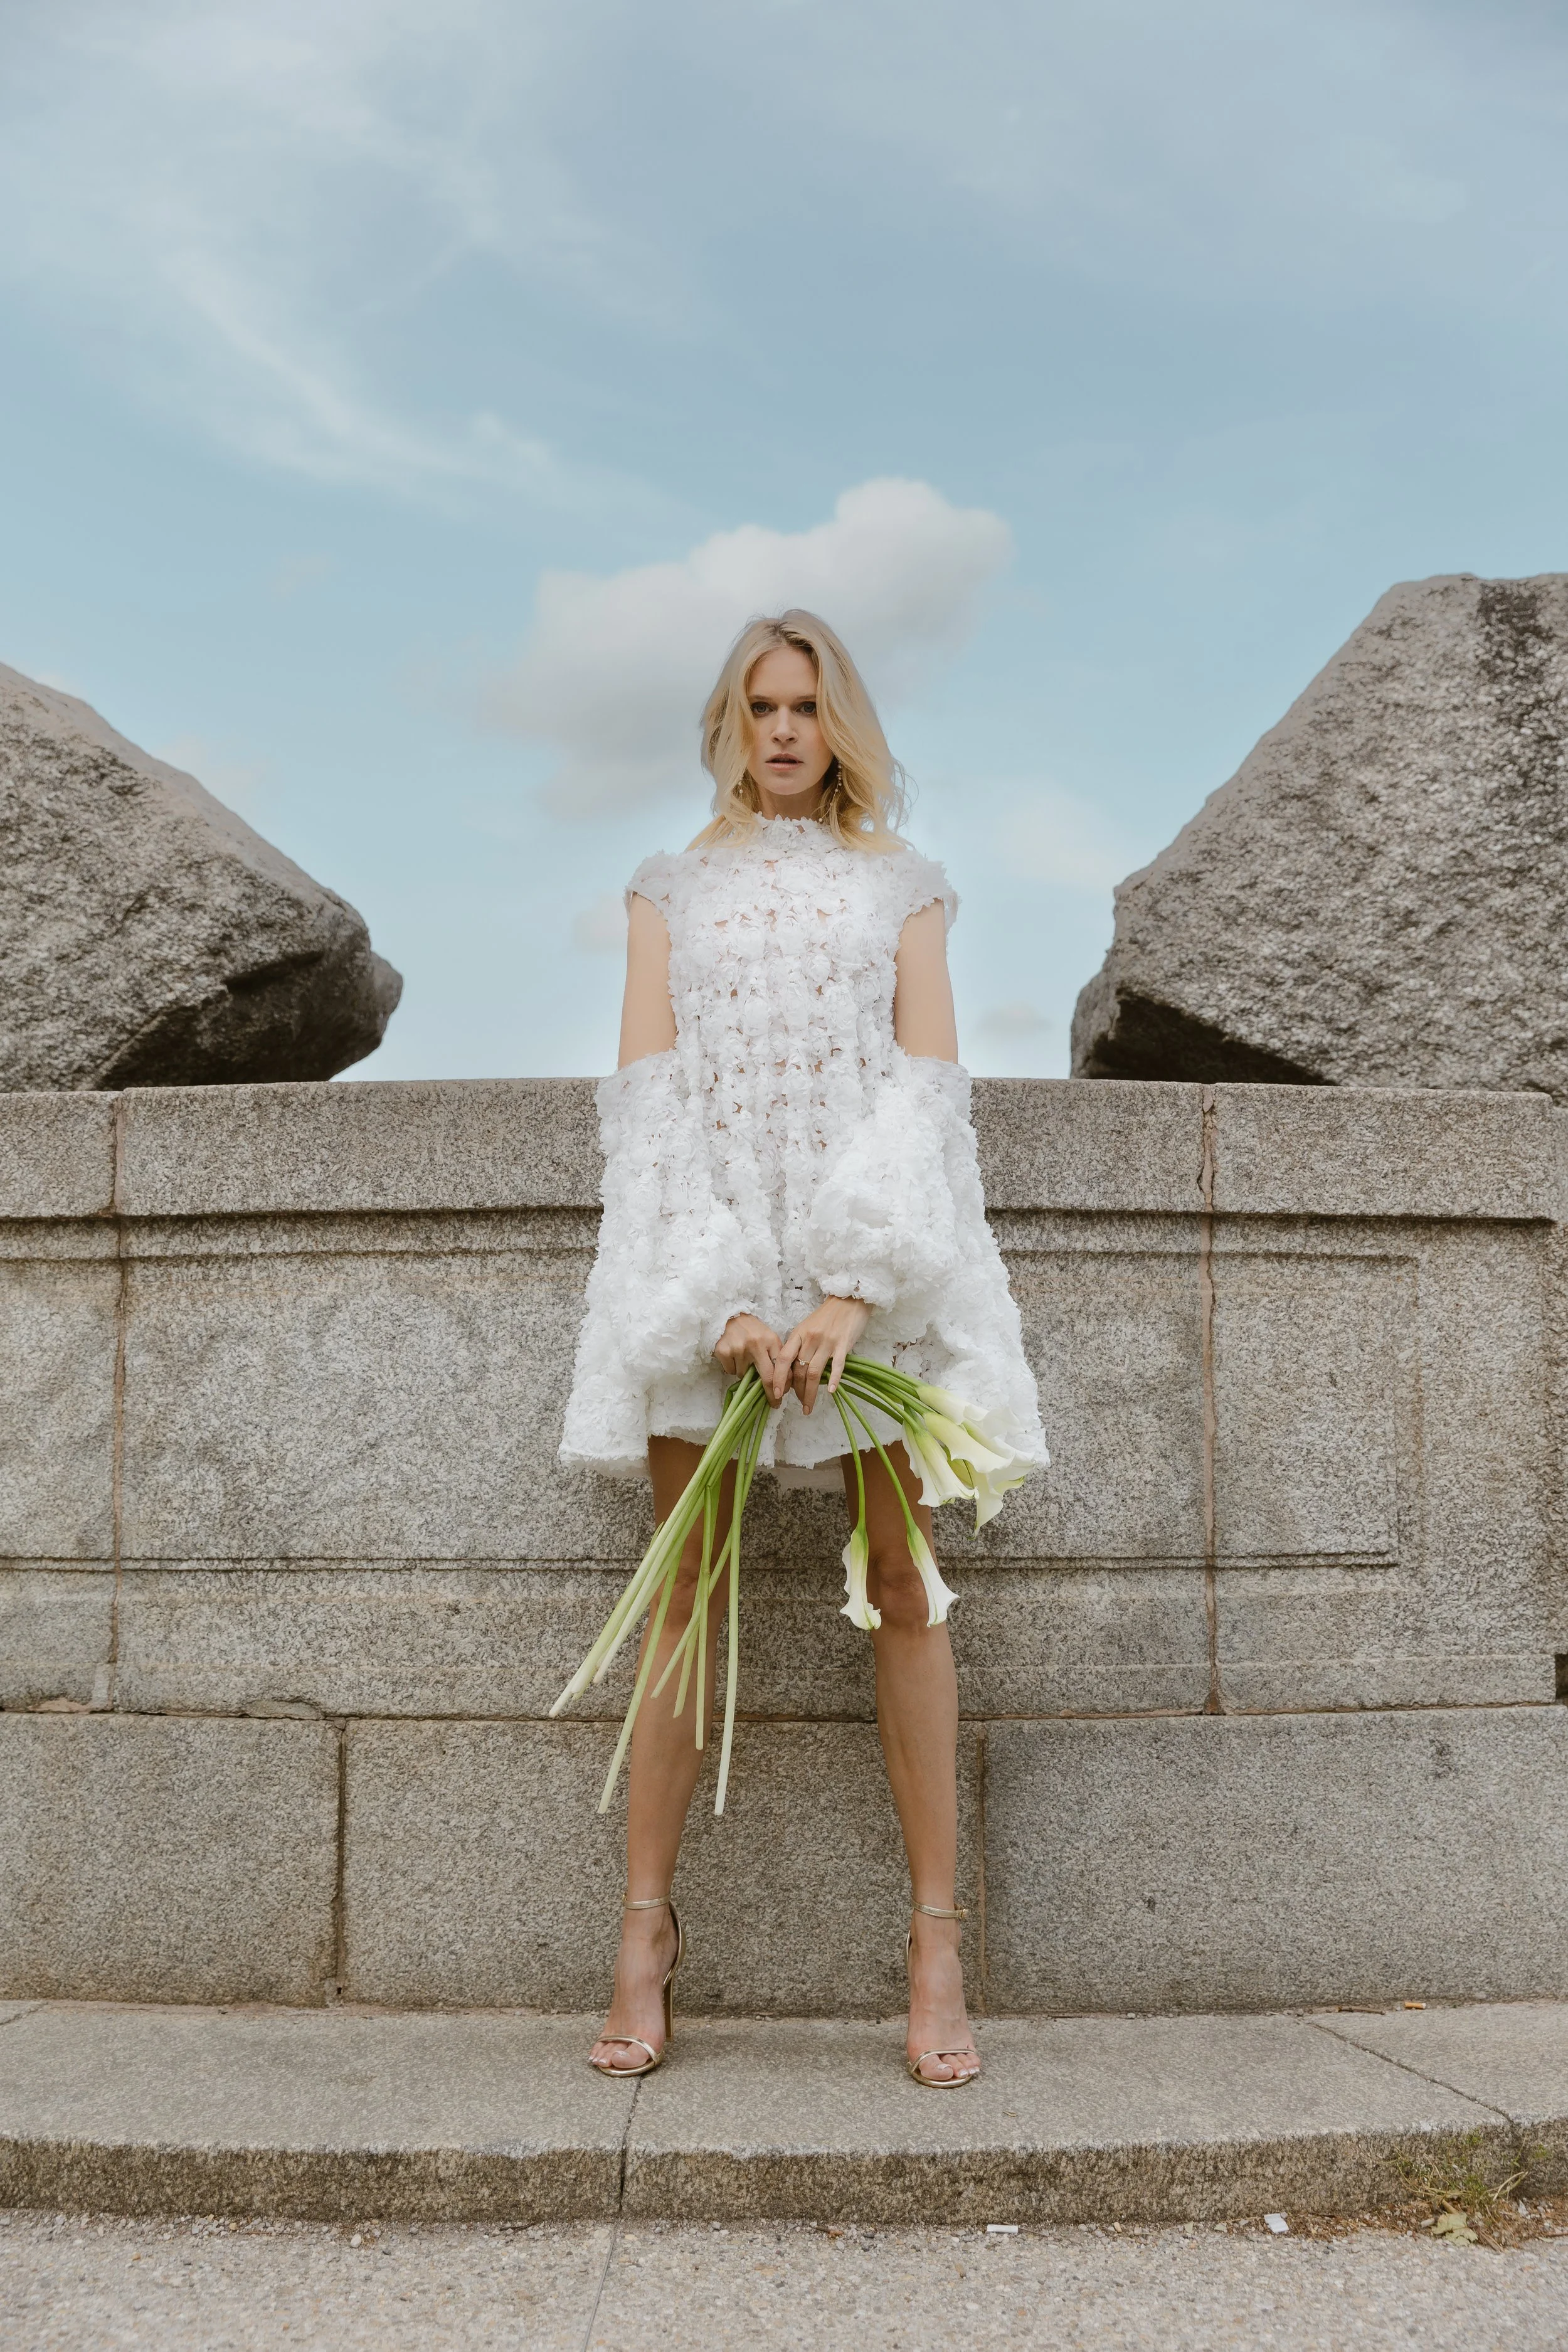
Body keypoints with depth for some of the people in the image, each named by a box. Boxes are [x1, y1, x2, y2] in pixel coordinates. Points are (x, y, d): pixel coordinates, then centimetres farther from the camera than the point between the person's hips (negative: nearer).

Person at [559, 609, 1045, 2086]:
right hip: (701, 1257, 1)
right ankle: (646, 1935, 8)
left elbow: (929, 1091, 4)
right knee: (687, 1595, 0)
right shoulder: (671, 891, 16)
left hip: (874, 1256, 0)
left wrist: (855, 1293, -11)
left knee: (904, 1591, -2)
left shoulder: (901, 887, 14)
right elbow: (647, 1094, 5)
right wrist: (722, 1298, -10)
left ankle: (937, 1947, 4)